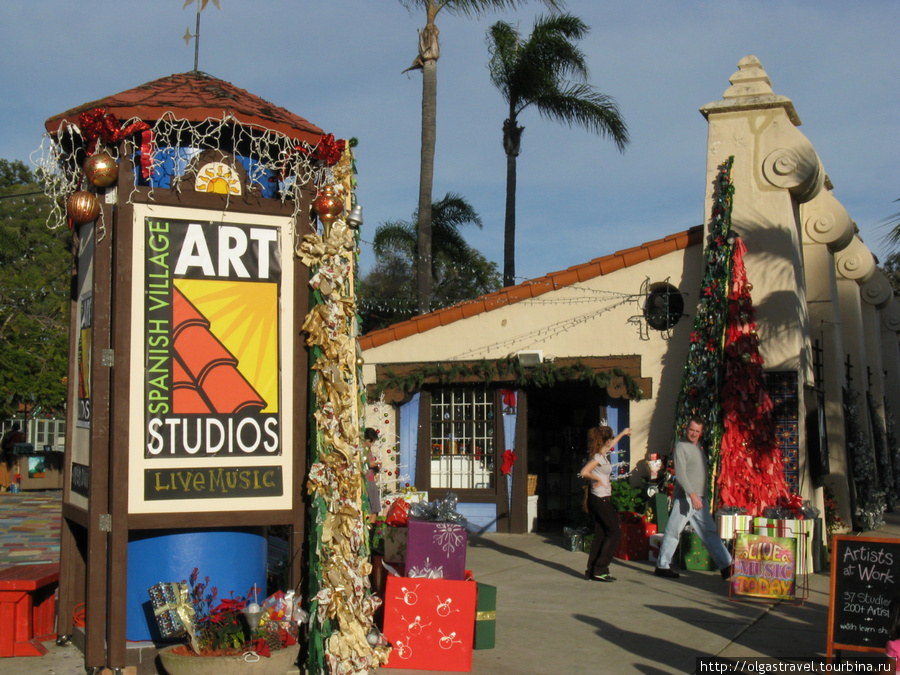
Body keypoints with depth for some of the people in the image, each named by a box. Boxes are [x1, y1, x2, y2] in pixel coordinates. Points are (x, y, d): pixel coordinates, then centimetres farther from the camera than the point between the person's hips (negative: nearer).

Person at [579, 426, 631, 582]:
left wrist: (622, 433, 45)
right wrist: (598, 479, -15)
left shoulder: (602, 454, 11)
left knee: (600, 535, 10)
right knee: (614, 532, -4)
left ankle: (592, 571, 11)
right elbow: (584, 472, -28)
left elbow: (611, 445, 34)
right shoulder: (599, 457, -16)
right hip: (601, 499, -9)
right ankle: (599, 569, -7)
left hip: (596, 499, 9)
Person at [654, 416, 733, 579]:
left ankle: (726, 567, 6)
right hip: (685, 498, -8)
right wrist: (692, 494, -23)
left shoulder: (698, 448, 17)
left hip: (701, 499, 8)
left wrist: (702, 495, 13)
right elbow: (680, 474, -16)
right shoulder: (681, 446, -7)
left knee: (710, 532, 6)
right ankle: (662, 566, 7)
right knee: (674, 531, -1)